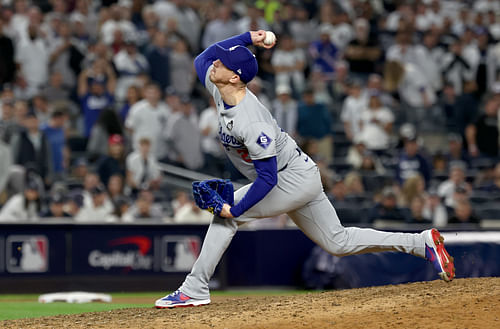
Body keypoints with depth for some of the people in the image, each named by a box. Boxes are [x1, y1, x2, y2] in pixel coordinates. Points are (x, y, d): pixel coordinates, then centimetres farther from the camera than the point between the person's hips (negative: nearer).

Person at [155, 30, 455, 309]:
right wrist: (246, 39, -1)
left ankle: (194, 290, -9)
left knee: (226, 214, -14)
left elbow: (268, 179, -29)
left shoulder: (251, 123, -32)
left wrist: (236, 210, -29)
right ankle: (422, 242, 17)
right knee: (338, 242, 14)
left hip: (296, 178, -10)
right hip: (296, 180, 10)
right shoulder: (218, 88, -7)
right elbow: (202, 58, 11)